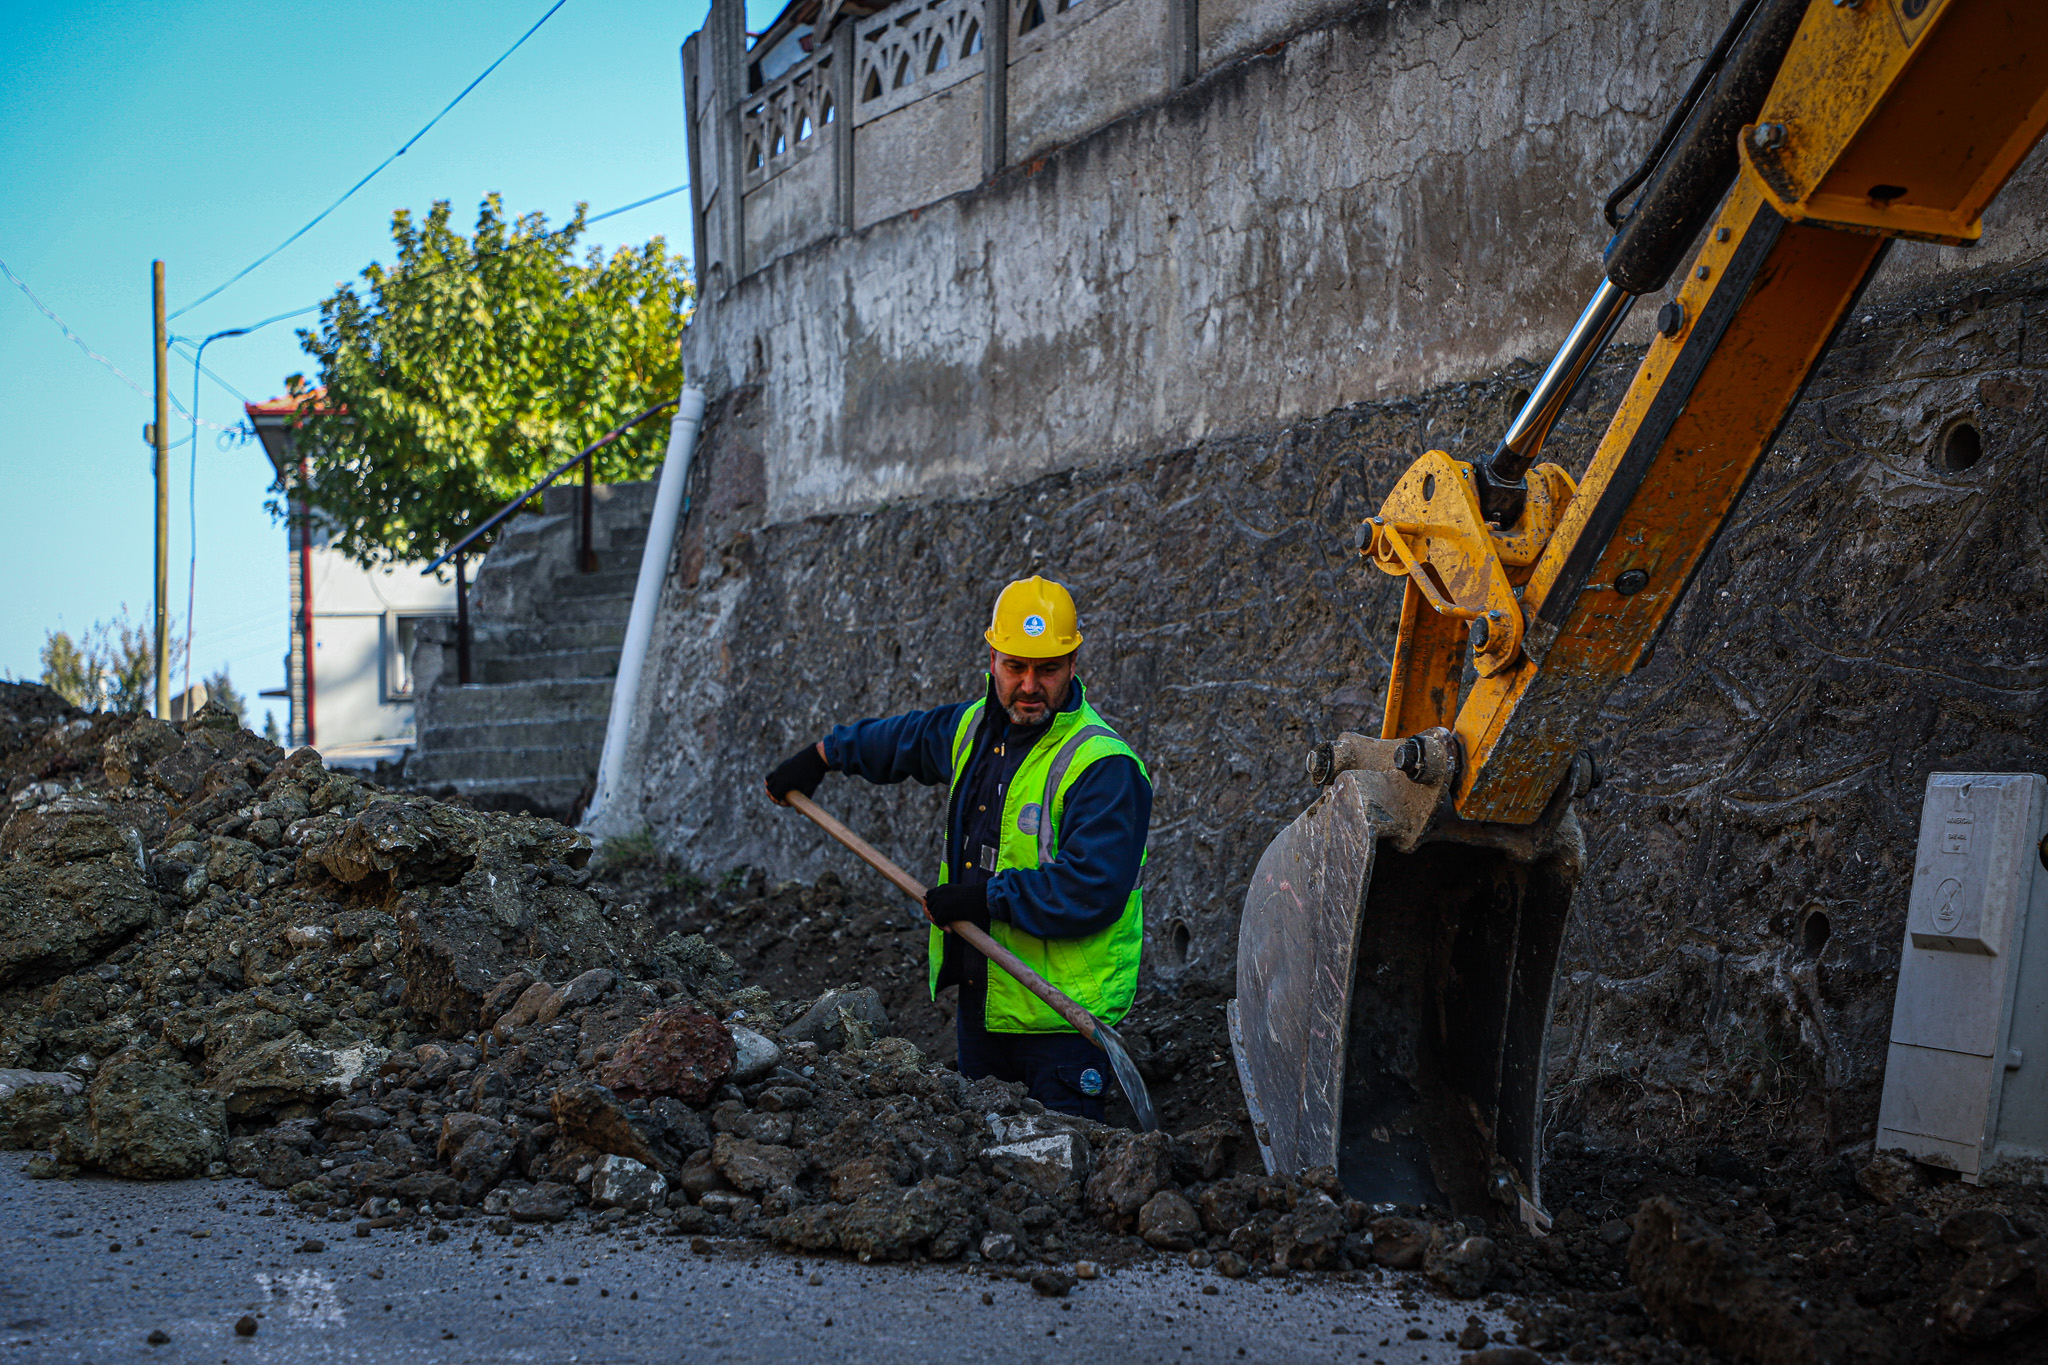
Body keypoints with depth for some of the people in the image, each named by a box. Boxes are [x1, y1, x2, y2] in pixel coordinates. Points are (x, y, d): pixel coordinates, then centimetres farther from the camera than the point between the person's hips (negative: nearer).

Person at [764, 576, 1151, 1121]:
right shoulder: (974, 727, 6)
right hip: (979, 994, 8)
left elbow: (1089, 891, -27)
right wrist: (821, 757, 38)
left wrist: (984, 897, -20)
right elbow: (903, 738, 29)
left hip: (1059, 1015, -8)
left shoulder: (1104, 767, -19)